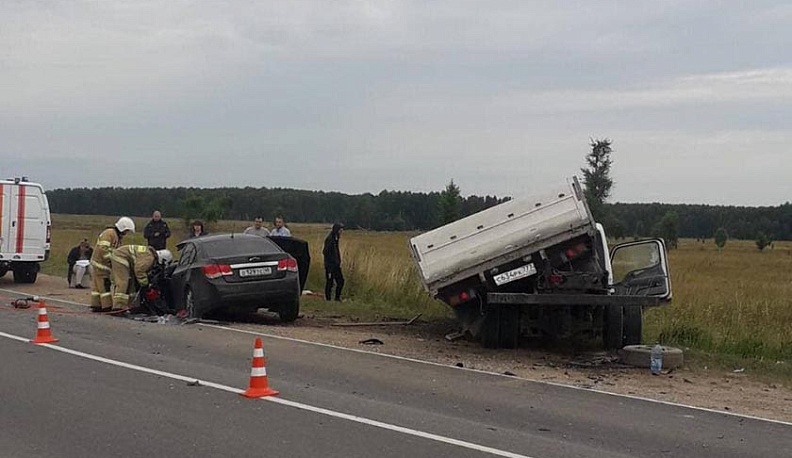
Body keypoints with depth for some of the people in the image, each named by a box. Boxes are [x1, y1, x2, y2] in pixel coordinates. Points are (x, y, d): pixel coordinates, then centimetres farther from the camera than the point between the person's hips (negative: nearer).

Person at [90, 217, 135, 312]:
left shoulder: (117, 236, 17)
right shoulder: (109, 233, -16)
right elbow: (103, 249, -26)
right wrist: (111, 259, -26)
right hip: (101, 263, -10)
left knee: (98, 285, 12)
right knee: (105, 285, -9)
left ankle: (96, 305, 16)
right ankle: (107, 306, -9)